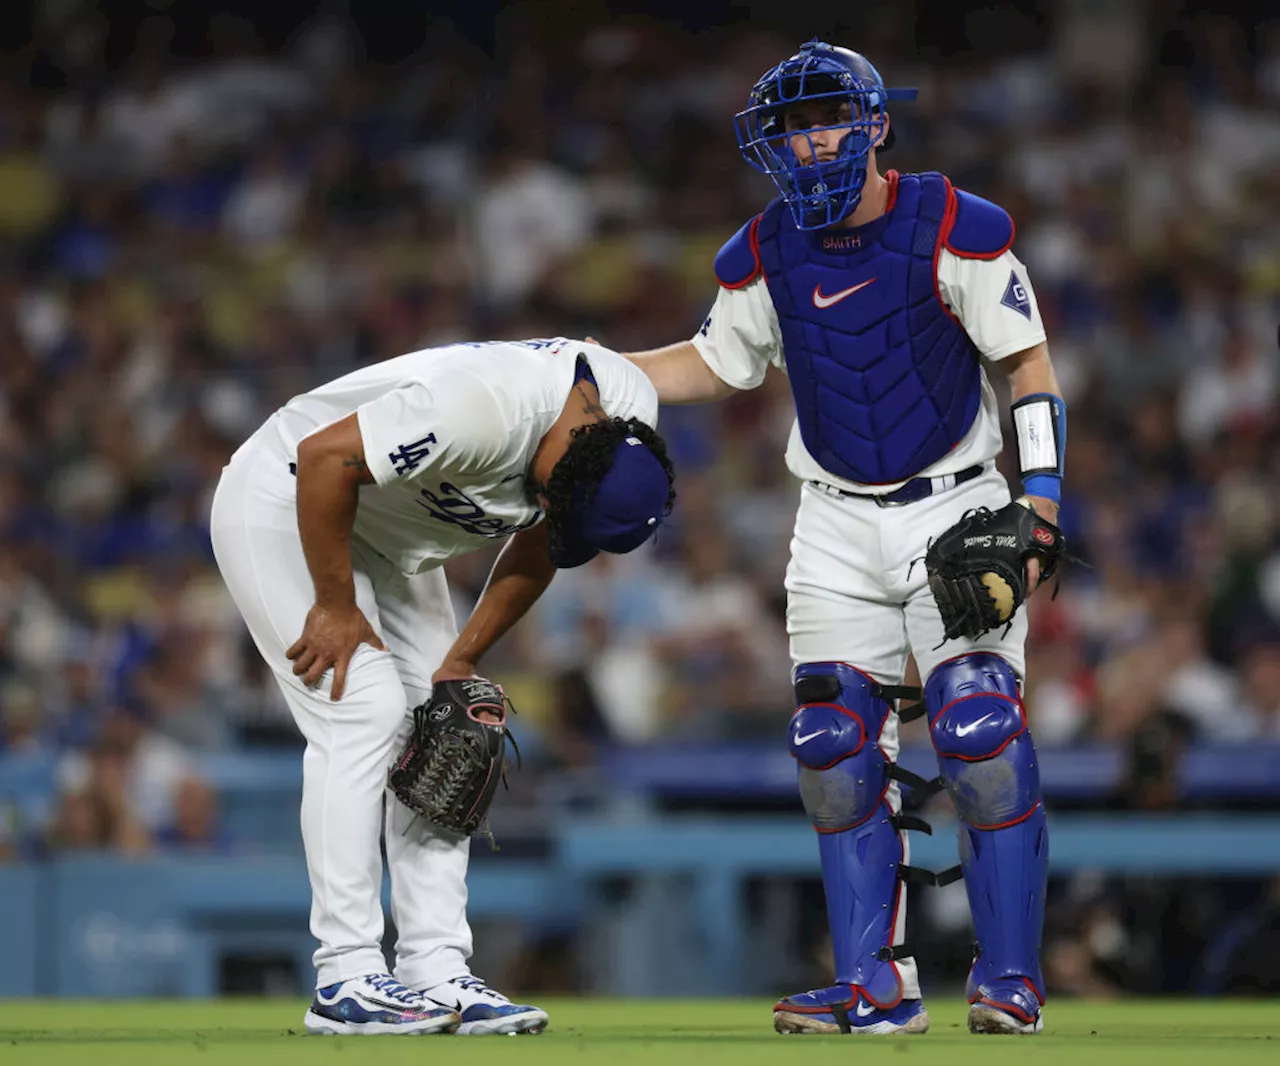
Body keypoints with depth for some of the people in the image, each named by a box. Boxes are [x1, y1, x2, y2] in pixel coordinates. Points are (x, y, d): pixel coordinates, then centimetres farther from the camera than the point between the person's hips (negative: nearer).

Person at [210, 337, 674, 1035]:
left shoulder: (626, 423, -14)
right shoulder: (488, 408, -40)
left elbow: (537, 547, 2)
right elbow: (323, 457, -33)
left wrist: (463, 659, -1)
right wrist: (335, 606, -23)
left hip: (387, 537, 8)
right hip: (283, 503, -8)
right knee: (365, 713, -18)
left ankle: (436, 973, 3)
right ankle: (345, 980, -16)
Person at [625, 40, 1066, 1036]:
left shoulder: (955, 231, -12)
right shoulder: (765, 257, 1)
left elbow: (1029, 366, -7)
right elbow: (717, 365, 17)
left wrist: (1038, 509, -14)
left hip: (957, 507, -4)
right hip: (838, 524, 4)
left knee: (983, 738, -15)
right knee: (838, 750, -2)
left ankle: (1011, 980, -6)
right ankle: (878, 985, 5)